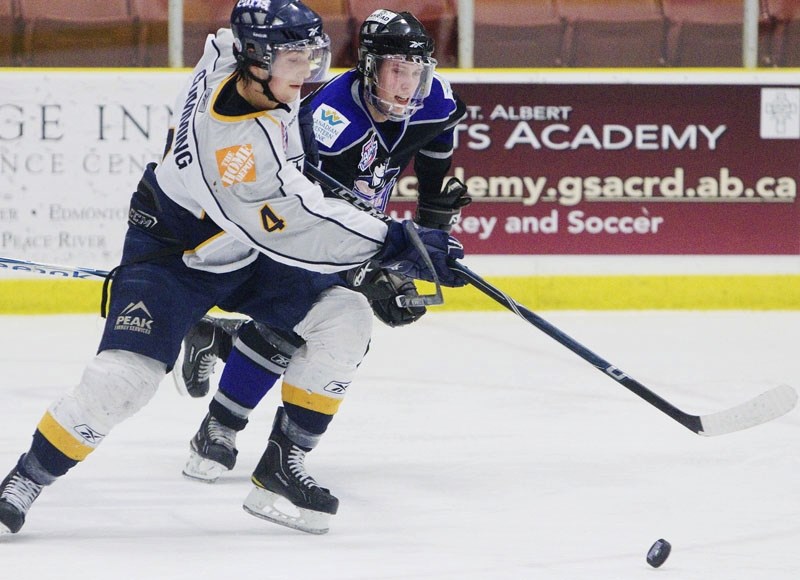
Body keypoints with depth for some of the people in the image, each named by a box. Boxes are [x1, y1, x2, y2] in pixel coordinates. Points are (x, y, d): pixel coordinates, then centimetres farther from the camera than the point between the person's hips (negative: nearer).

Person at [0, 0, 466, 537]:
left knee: (344, 319, -7)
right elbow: (294, 227, -38)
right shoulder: (227, 135, -37)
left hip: (248, 252, 8)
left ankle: (280, 467, 1)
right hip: (172, 252, -8)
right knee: (124, 378, -21)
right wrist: (393, 242, -39)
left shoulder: (232, 55, -13)